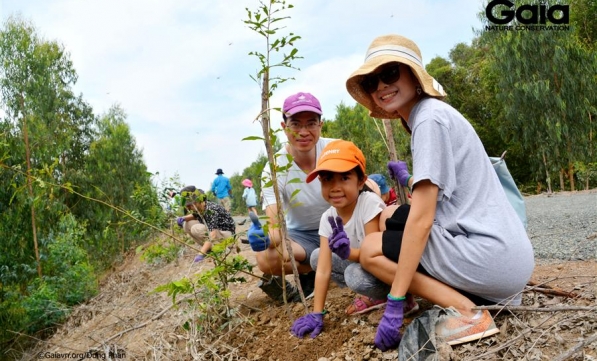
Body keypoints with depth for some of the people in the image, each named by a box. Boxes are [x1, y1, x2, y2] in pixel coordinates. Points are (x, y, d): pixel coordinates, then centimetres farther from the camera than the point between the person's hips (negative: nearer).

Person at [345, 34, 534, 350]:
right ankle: (473, 298, 10)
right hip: (501, 250, 9)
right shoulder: (431, 114, 14)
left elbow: (421, 218, -18)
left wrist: (394, 304, -15)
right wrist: (409, 180, 38)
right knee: (390, 217, 18)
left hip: (492, 257, -9)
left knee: (371, 250, 0)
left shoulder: (429, 117, -13)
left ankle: (467, 313, -8)